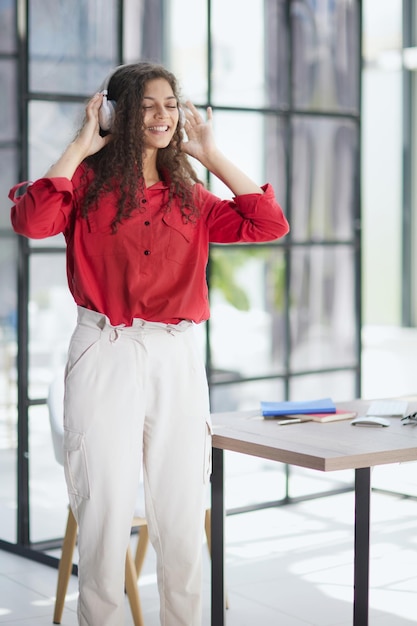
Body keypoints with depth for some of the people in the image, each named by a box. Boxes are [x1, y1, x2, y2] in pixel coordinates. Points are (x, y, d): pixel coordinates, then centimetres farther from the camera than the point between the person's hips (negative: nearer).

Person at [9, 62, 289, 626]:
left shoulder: (190, 198, 14)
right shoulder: (89, 182, 4)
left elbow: (269, 224, 5)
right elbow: (31, 220, -16)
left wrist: (211, 156, 8)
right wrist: (82, 144, -6)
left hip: (177, 364, 3)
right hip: (105, 359, -3)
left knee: (184, 520, 6)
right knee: (106, 515, 0)